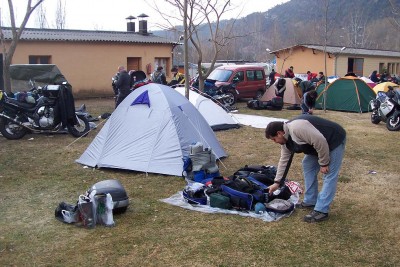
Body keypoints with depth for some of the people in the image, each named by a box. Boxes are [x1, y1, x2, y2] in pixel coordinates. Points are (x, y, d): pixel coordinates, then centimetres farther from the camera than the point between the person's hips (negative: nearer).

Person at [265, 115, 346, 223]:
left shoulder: (296, 127, -31)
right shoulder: (286, 139, 2)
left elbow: (320, 141, -31)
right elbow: (284, 160, 10)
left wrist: (324, 163, -20)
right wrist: (277, 182, 13)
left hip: (335, 140, -10)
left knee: (329, 176, -10)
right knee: (307, 165, 13)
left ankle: (321, 211, -8)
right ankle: (310, 201, 20)